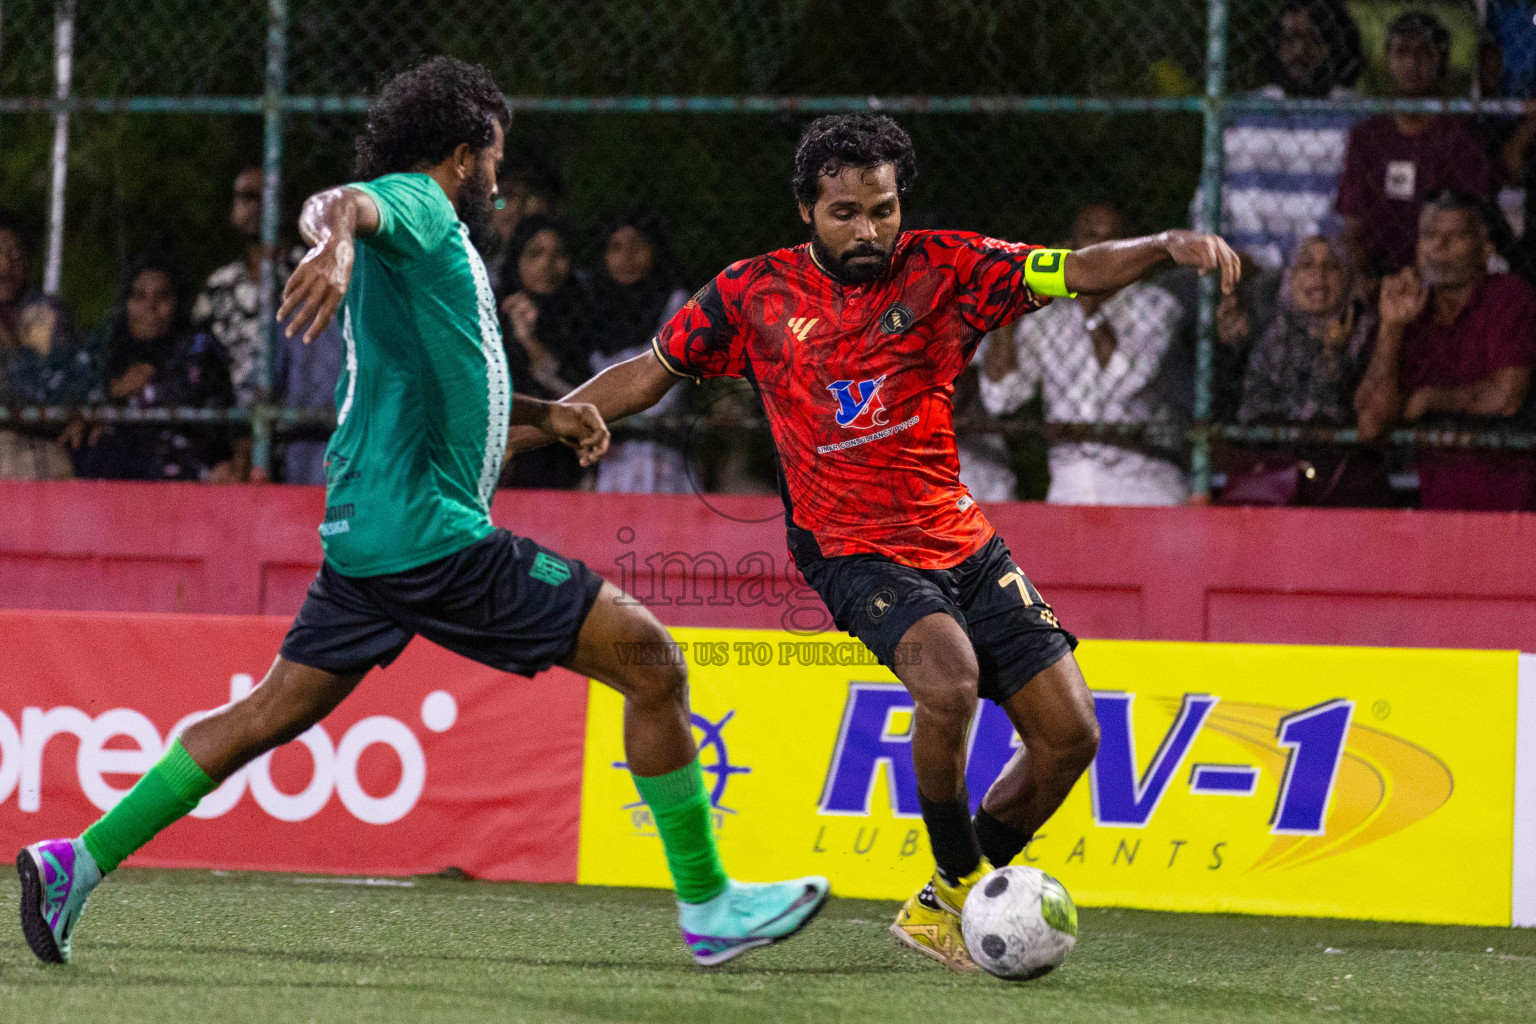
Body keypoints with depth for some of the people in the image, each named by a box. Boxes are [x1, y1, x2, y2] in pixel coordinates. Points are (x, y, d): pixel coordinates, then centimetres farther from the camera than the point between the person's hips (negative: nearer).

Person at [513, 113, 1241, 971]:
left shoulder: (944, 269, -1)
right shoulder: (754, 295, -1)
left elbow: (1079, 273, -8)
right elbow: (648, 375, 10)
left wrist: (1167, 247, -27)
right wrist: (517, 431, 6)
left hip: (961, 542, 4)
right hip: (855, 551, -4)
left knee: (1070, 734, -2)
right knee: (949, 676, -32)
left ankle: (949, 901, 18)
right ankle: (957, 885, -13)